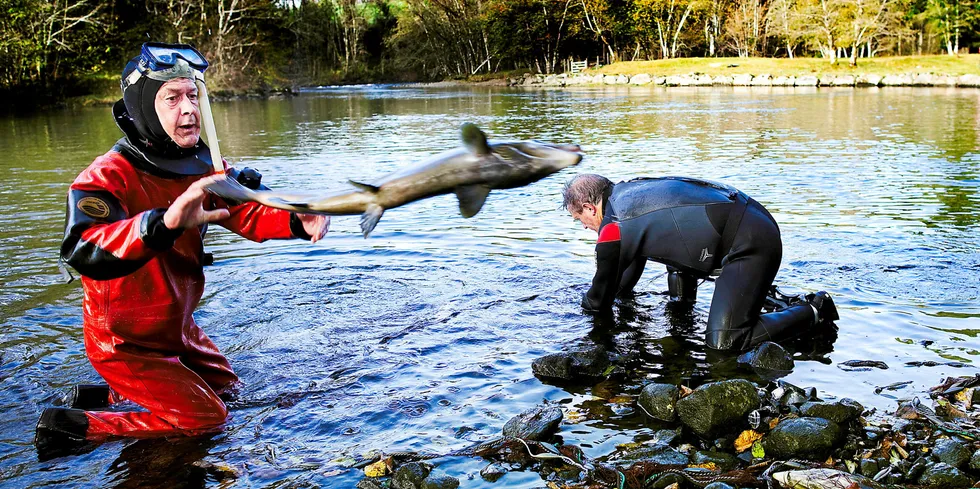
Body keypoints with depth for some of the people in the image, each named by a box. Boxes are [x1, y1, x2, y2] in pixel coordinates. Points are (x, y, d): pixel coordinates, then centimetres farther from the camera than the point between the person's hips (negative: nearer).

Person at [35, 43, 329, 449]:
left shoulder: (202, 166, -6)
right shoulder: (108, 177, -28)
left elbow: (245, 210, -12)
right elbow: (82, 251, -44)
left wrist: (298, 222, -34)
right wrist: (163, 222, -61)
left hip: (177, 326, 8)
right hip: (126, 342, -8)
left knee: (225, 388, 24)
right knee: (205, 420, -3)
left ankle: (108, 395, 30)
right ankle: (74, 425, 5)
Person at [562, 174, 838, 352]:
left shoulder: (613, 229, -10)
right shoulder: (629, 192, 16)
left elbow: (600, 301, 5)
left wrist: (585, 306, 25)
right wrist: (623, 291, 45)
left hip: (752, 243, -10)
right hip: (753, 219, 10)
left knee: (724, 343, -12)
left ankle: (812, 311, -1)